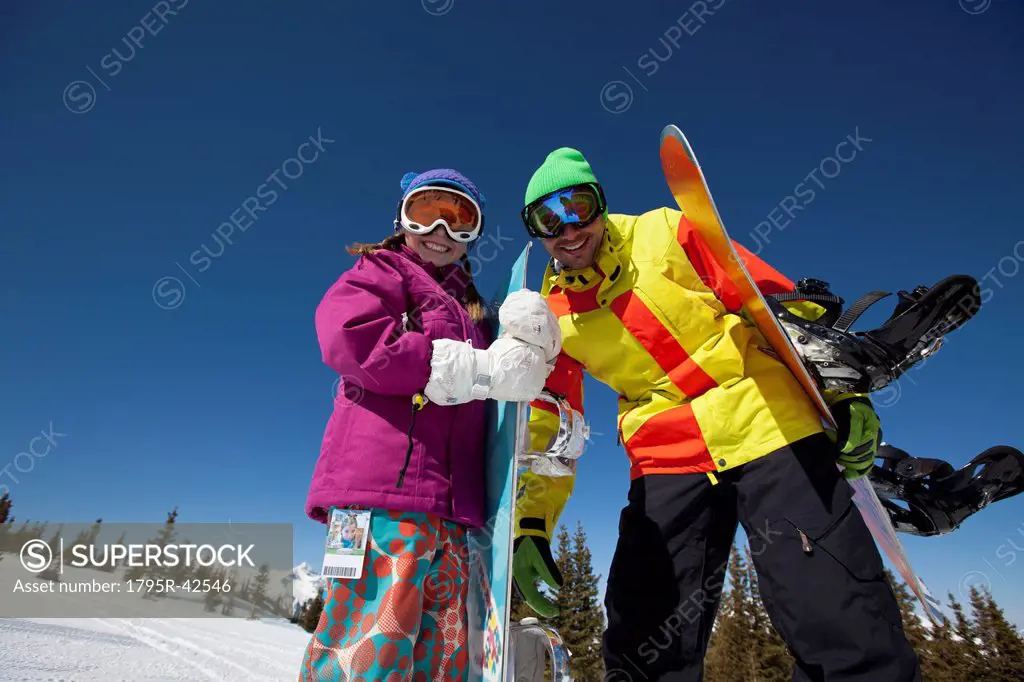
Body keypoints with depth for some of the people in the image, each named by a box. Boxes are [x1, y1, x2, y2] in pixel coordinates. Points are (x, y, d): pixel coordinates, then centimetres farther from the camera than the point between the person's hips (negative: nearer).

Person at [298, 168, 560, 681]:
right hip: (384, 486, -7)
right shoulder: (381, 271, 11)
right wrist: (484, 370, -13)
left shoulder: (470, 311, 29)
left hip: (448, 505, 7)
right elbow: (349, 337, -12)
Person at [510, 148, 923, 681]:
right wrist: (530, 525, 2)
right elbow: (546, 427, 8)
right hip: (665, 460, 3)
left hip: (769, 424, -1)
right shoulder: (550, 316, 5)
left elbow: (776, 300, 1)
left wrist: (843, 391, -4)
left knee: (848, 629, -5)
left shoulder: (664, 233, -1)